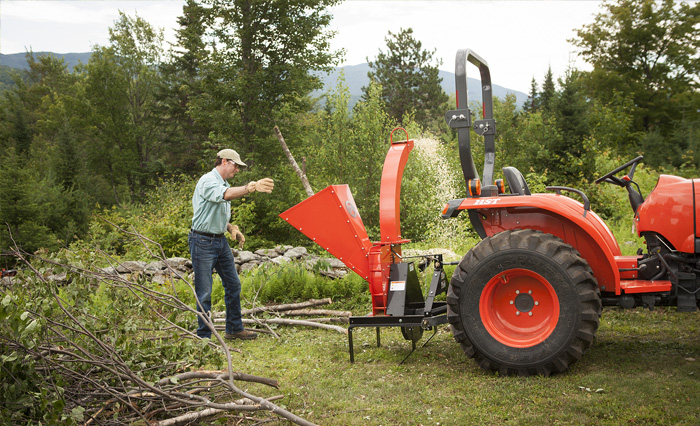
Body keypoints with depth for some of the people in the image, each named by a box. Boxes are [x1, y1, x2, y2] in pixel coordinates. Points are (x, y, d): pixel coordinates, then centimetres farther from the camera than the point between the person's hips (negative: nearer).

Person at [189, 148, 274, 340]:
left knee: (233, 284, 13)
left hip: (221, 241, 10)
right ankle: (203, 337, 6)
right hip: (203, 242, -9)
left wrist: (231, 229, 7)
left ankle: (234, 329, 26)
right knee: (204, 292, -4)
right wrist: (251, 188, -49)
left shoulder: (224, 184, 16)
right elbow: (226, 194, -36)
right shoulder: (207, 181, -14)